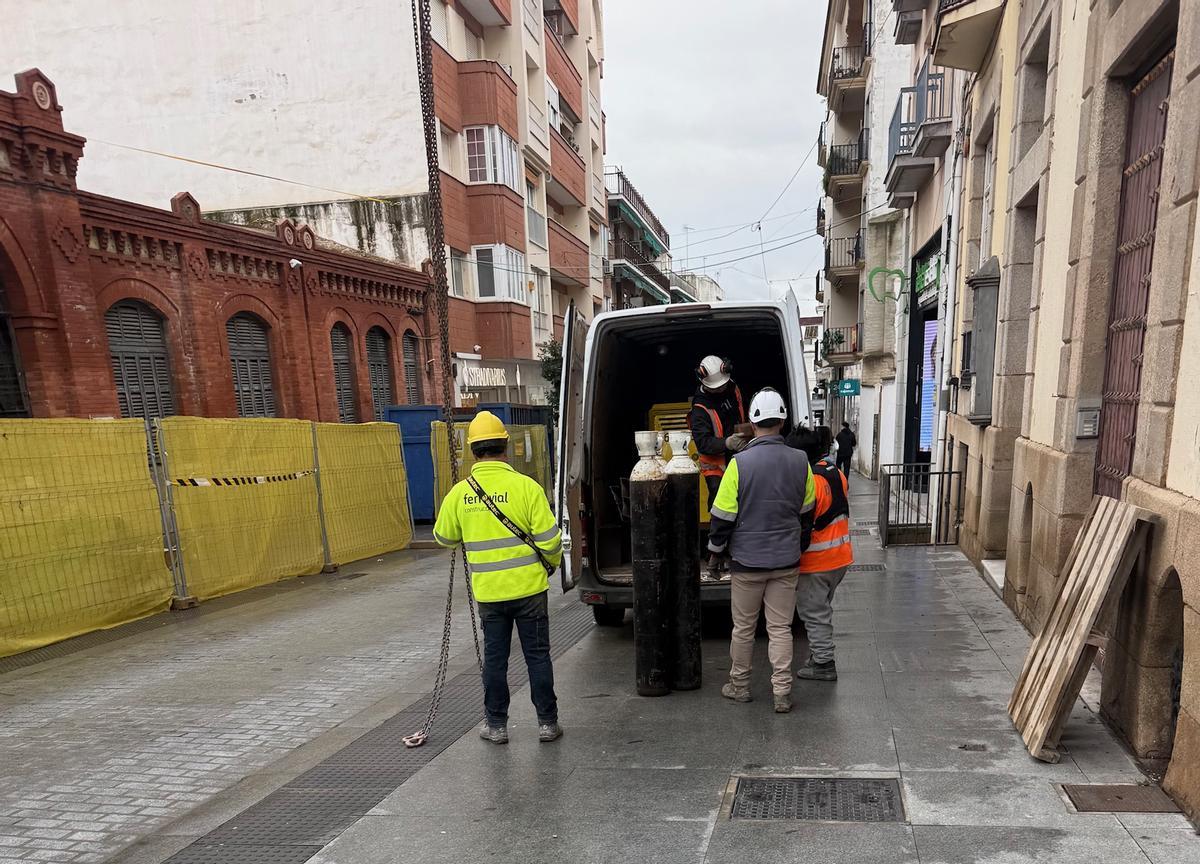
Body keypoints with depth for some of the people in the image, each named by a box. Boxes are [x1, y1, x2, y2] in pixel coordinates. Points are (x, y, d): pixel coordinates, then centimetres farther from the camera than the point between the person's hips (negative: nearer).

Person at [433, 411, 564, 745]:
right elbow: (549, 538, -11)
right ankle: (547, 722, 19)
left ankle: (496, 725, 25)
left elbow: (443, 536, 10)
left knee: (494, 658, 15)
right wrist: (551, 564, 9)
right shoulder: (525, 486, -12)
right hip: (529, 588, -2)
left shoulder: (459, 493, -4)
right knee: (537, 655, 10)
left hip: (488, 592, 2)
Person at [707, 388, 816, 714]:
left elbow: (723, 516, -10)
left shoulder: (739, 463, -16)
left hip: (747, 561, -3)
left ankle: (739, 686, 26)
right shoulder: (800, 461, -3)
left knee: (743, 627, 12)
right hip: (786, 561, 3)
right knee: (781, 628, 11)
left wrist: (716, 550, 6)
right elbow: (806, 513, 10)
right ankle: (782, 693, 14)